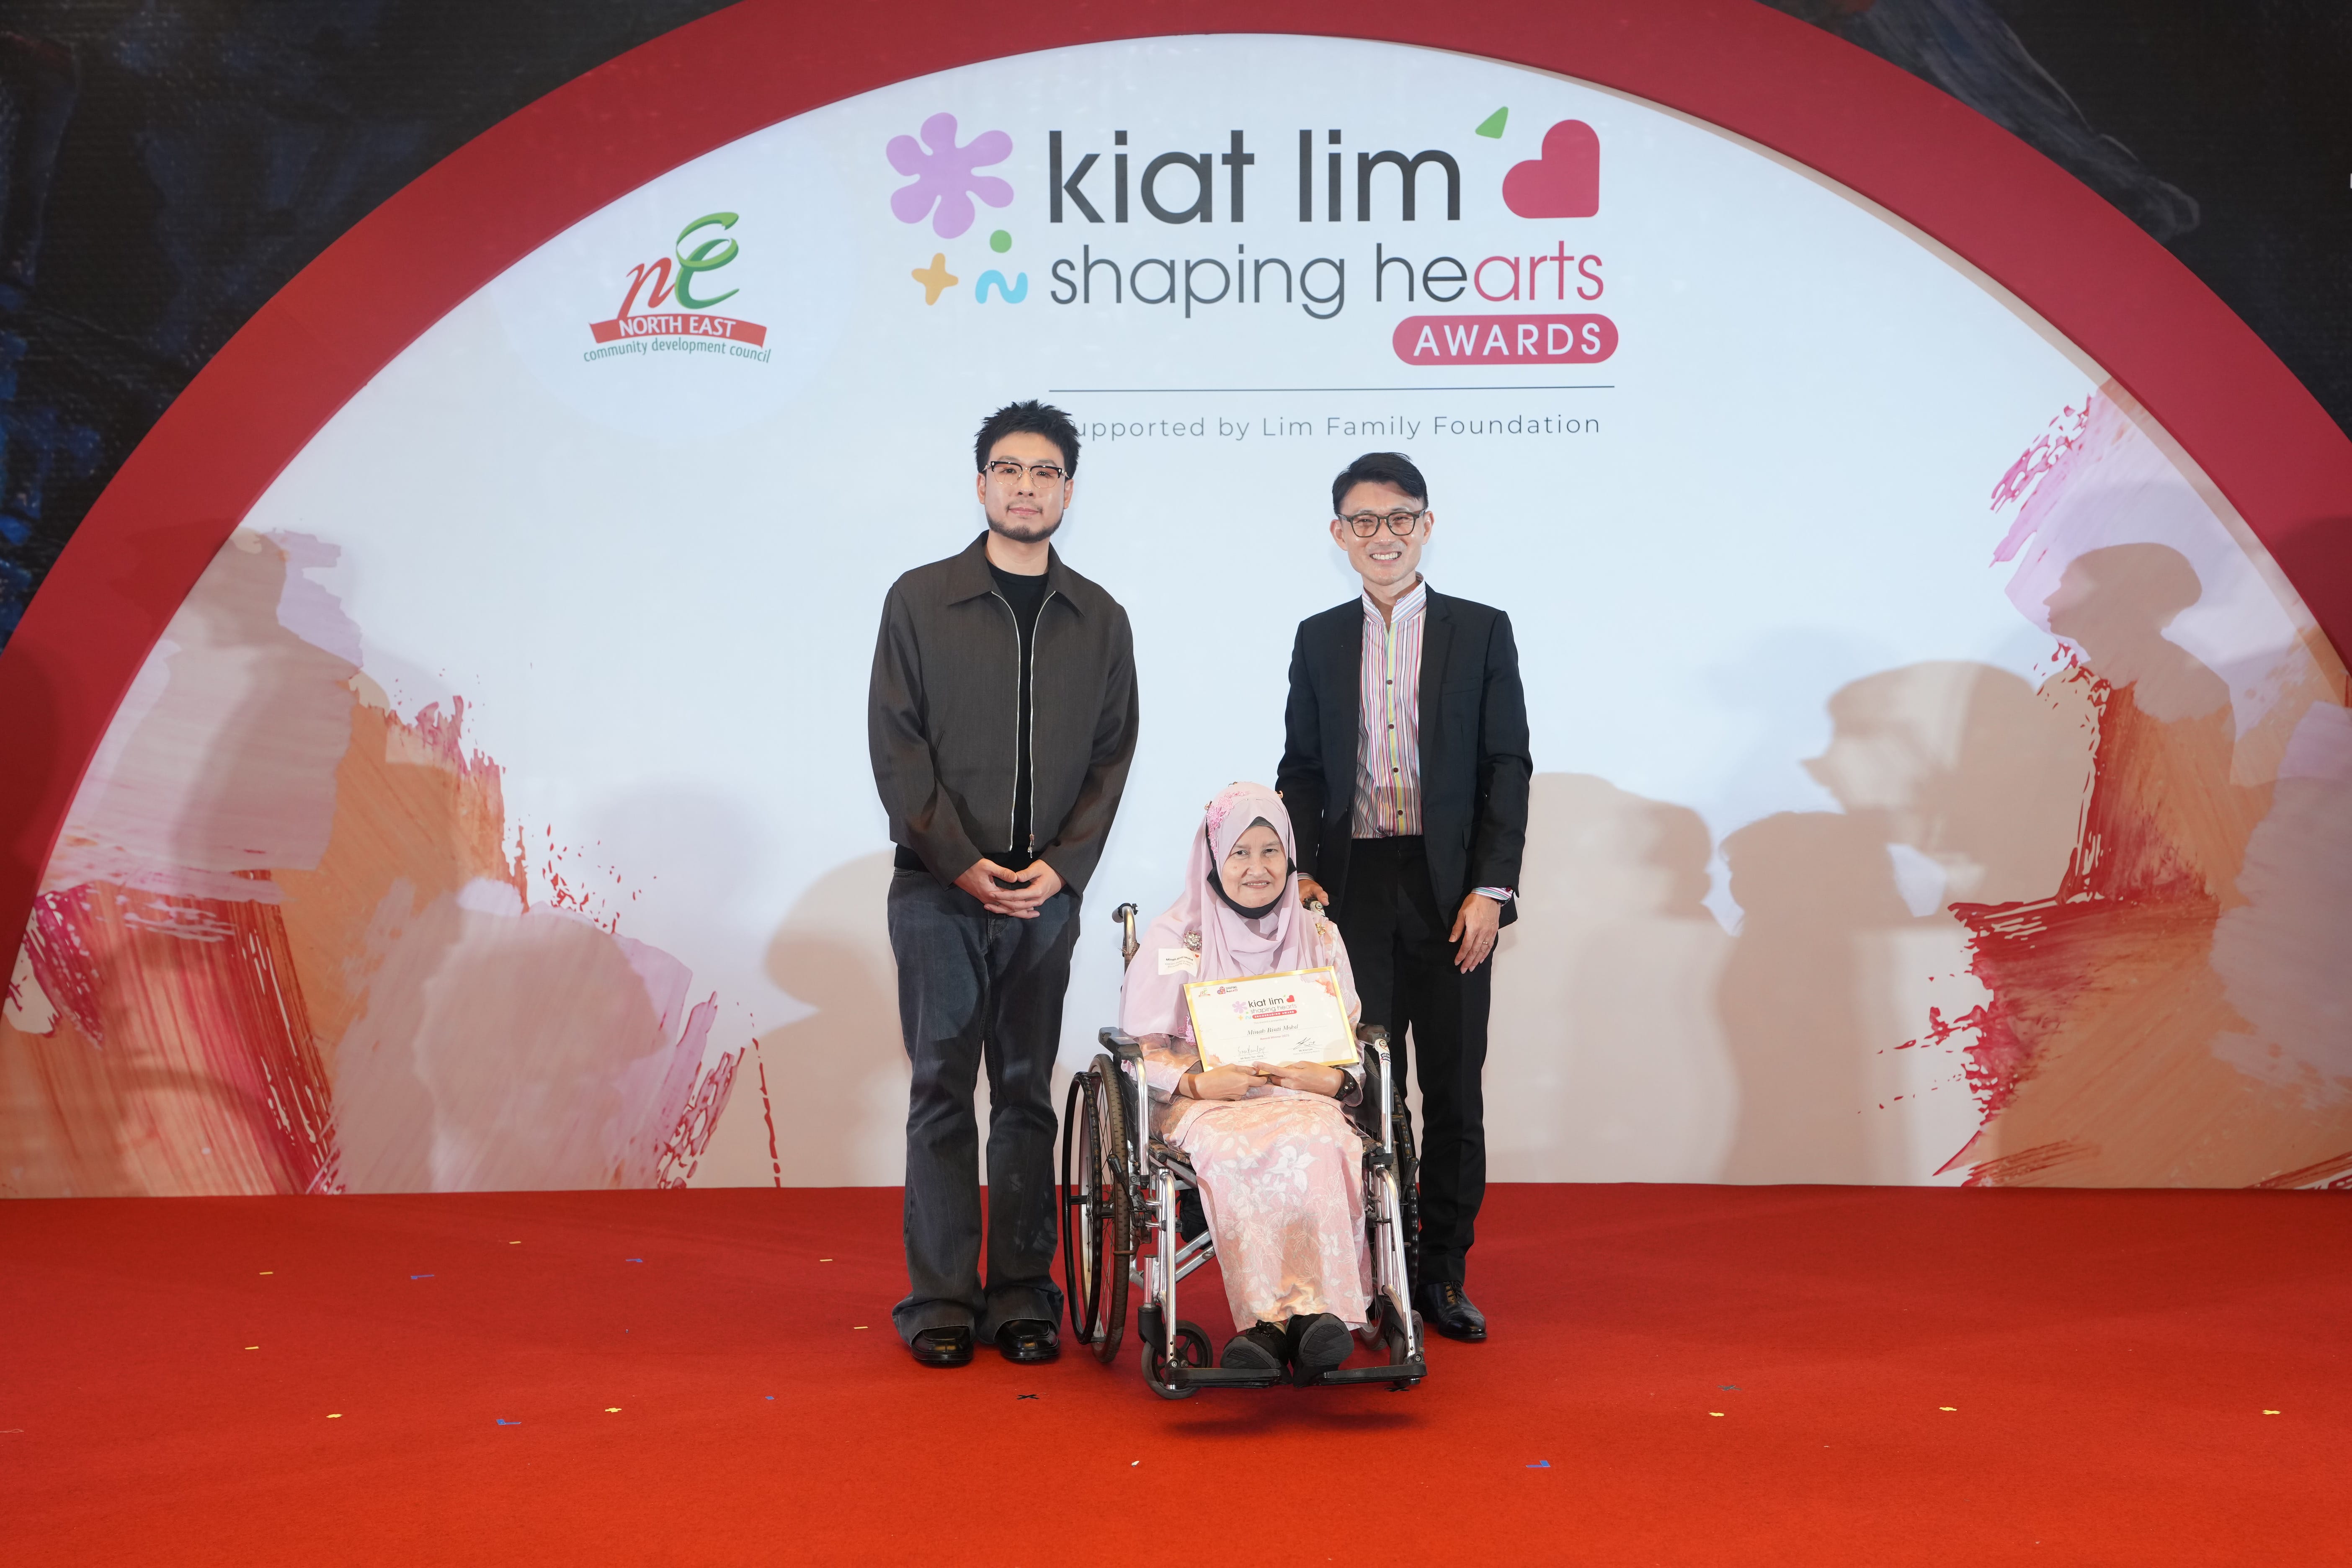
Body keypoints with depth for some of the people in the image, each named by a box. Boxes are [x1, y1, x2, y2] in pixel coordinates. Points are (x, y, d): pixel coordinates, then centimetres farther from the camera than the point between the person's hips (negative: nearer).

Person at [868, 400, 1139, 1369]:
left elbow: (1113, 755, 8)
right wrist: (961, 860, -10)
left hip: (1048, 892, 2)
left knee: (1027, 1094, 6)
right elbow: (894, 745, -1)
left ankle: (1024, 1297, 12)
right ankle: (941, 1298, 7)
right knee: (942, 1091, 1)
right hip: (939, 889, -2)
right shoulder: (920, 600, 4)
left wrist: (1063, 864, -7)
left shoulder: (1099, 620, 10)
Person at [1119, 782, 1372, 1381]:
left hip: (1302, 1099, 2)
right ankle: (1283, 1315, -43)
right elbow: (1142, 1047, 5)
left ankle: (1273, 1321, -45)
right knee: (1237, 1151, -39)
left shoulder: (1318, 937, 18)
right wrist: (1198, 1082, -15)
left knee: (1313, 1142, -36)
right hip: (1204, 1104, -2)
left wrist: (1332, 1078, -8)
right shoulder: (1173, 937, 10)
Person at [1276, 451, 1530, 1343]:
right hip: (1352, 892, 1)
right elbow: (1301, 769, 12)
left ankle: (1442, 1274, 14)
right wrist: (1300, 871, -2)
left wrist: (1490, 889, -7)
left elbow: (1508, 767, 1)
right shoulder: (1318, 640, 11)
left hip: (1449, 892, -1)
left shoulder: (1481, 632, 4)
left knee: (1454, 1089, 4)